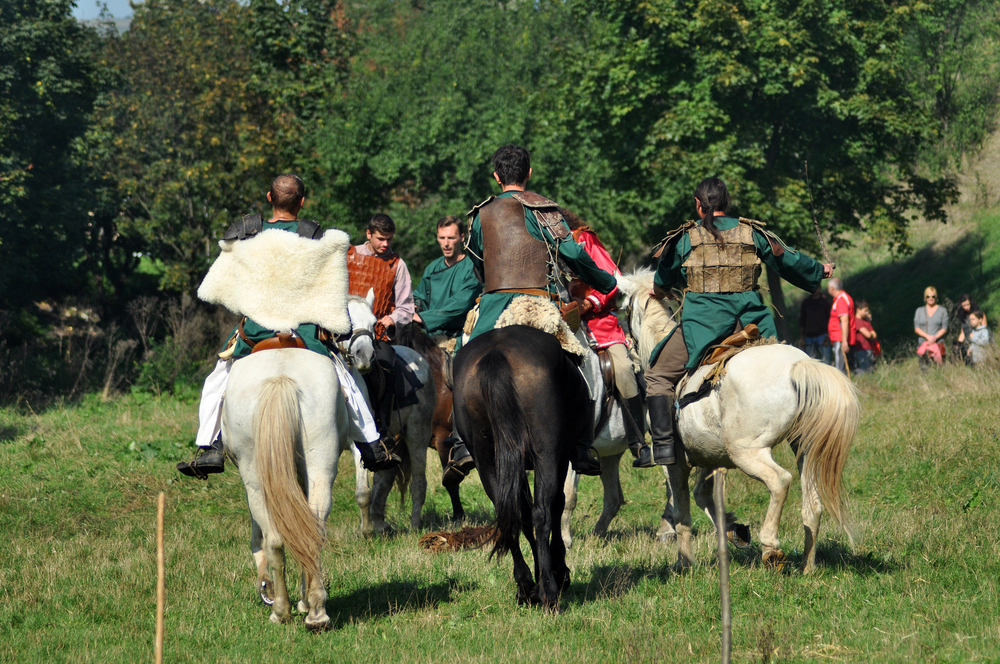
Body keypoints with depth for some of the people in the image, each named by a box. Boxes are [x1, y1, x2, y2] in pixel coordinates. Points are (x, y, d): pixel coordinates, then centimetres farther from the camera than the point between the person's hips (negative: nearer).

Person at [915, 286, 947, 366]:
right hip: (923, 343, 1)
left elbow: (944, 328, 5)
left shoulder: (942, 310, 11)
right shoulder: (919, 311, 15)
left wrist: (935, 337, -12)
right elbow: (916, 328, 7)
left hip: (938, 343, -1)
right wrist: (927, 336, -9)